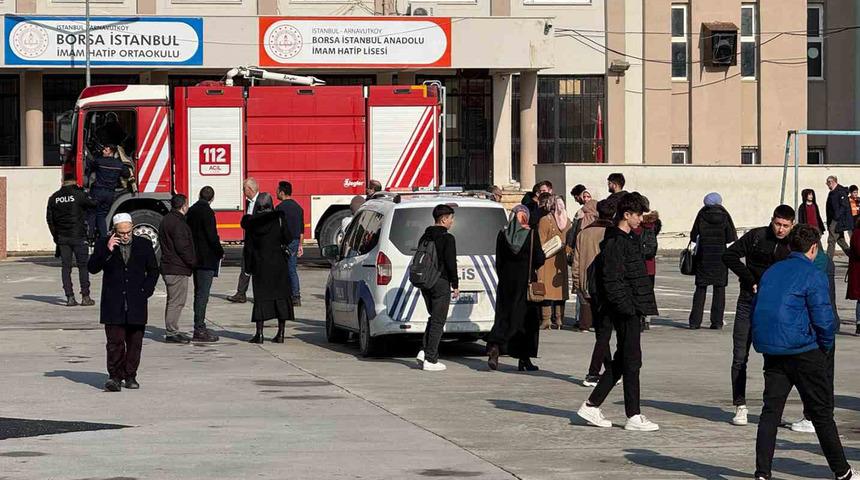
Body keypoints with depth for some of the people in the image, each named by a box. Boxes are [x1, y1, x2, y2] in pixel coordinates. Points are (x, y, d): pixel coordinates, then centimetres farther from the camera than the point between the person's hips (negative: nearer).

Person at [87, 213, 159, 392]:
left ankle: (130, 376, 14)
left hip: (137, 303, 2)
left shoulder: (144, 244, 7)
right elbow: (92, 268, -4)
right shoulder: (103, 245, 3)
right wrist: (107, 251, -15)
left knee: (135, 341, 4)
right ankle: (115, 376, -2)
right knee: (115, 341, -7)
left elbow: (153, 270, 14)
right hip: (113, 303, -2)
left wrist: (146, 291, 2)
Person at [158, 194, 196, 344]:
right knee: (176, 301, -7)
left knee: (173, 301, 16)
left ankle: (171, 331, 21)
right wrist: (193, 262, -9)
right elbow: (182, 247, -21)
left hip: (168, 267, 10)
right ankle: (171, 333, -6)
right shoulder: (178, 223, -17)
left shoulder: (166, 220, 16)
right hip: (178, 269, -10)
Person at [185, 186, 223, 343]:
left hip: (195, 258, 9)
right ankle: (199, 330, -8)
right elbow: (212, 236, -18)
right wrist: (220, 252, -4)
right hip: (207, 258, -9)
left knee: (199, 293, 15)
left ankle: (200, 328, 19)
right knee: (202, 294, -7)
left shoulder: (191, 211, 11)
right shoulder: (207, 212, -15)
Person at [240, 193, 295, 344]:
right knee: (281, 296, 6)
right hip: (278, 263, -1)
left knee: (260, 297, 5)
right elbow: (288, 239, -5)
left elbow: (248, 246, 0)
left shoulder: (251, 222, -2)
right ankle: (280, 333, 4)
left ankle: (259, 333, -1)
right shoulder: (279, 219, -7)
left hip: (260, 265, 1)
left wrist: (248, 266, 5)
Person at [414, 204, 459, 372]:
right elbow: (451, 264, -13)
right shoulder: (447, 238, -11)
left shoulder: (424, 238, 11)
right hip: (441, 283, -7)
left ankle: (424, 351, 7)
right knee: (438, 321, -2)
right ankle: (430, 359, -4)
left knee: (434, 318, 20)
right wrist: (455, 285, -6)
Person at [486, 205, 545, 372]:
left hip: (506, 283, 3)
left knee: (504, 316, 8)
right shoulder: (531, 234, -9)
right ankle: (524, 360, 10)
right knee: (527, 319, 8)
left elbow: (499, 261, 6)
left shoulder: (502, 234, 1)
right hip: (526, 282, -3)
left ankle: (494, 347, -17)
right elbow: (539, 260, -8)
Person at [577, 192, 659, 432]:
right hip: (626, 311, -10)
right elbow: (612, 281, -20)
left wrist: (641, 305, 18)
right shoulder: (615, 243, -15)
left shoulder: (630, 239, 16)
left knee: (622, 360, 14)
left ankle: (592, 405, 18)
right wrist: (627, 306, -20)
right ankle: (633, 416, 1)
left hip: (633, 308, 10)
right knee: (631, 360, -5)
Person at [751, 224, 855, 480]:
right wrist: (827, 348, 3)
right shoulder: (813, 275, -8)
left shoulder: (770, 272, 13)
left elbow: (757, 312, 16)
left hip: (770, 350, 6)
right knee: (821, 411, 4)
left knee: (770, 410, 7)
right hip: (803, 350, -6)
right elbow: (823, 319, -13)